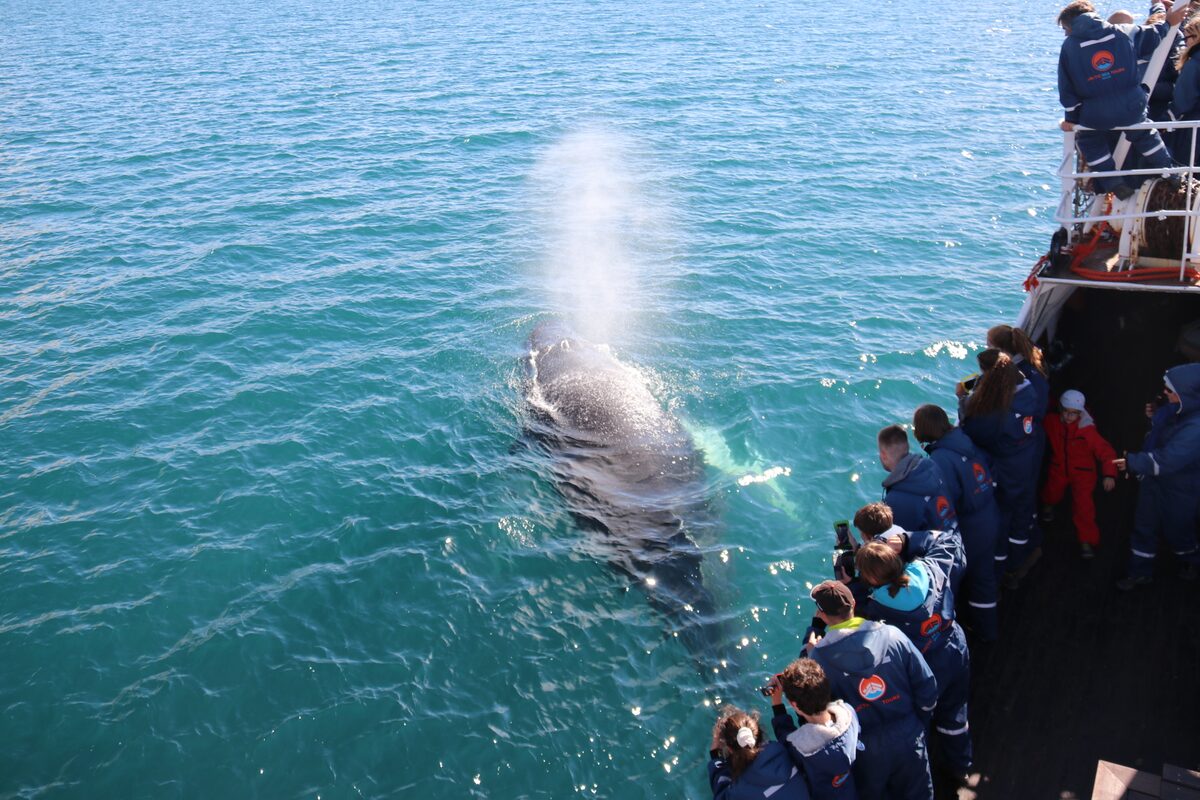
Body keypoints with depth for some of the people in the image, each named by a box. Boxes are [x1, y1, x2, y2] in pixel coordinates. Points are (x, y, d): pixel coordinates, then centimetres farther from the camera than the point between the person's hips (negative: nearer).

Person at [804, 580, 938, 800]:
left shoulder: (819, 657, -20)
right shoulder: (892, 635, -13)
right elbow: (927, 687, -6)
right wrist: (918, 723, 13)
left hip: (865, 751, -2)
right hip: (909, 739, 2)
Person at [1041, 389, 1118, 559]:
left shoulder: (1087, 430, -23)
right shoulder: (1052, 422, -11)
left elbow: (1105, 451, -25)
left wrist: (1109, 474, -36)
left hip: (1082, 471, -3)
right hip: (1059, 468, 3)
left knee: (1083, 503, -16)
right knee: (1052, 492, -13)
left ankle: (1087, 541, -1)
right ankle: (1048, 504, 29)